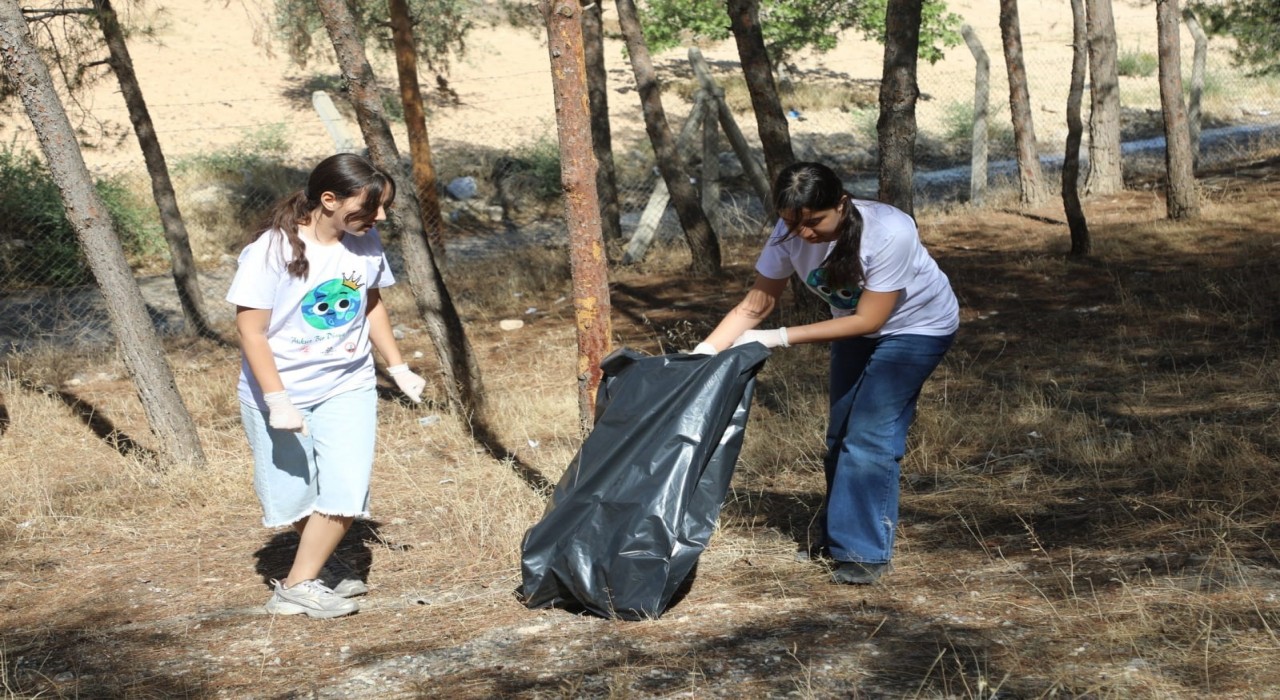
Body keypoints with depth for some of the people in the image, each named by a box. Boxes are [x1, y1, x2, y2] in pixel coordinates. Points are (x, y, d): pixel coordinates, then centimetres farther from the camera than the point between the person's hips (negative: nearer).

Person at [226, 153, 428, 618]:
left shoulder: (365, 243, -4)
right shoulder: (273, 250, -20)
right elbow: (251, 331, -17)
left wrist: (398, 369, 13)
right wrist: (277, 400, -22)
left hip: (347, 388, 4)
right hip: (281, 393, -4)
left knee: (346, 491, -8)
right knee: (294, 495, 8)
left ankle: (298, 586, 4)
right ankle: (317, 562, 34)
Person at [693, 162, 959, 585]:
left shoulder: (888, 233, -37)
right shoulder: (790, 234, -22)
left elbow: (868, 319, -32)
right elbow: (755, 305, -16)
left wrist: (781, 339, -34)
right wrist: (705, 351, -31)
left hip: (916, 328, -6)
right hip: (856, 328, 6)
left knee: (870, 434, -15)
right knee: (841, 433, 10)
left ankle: (865, 553, -7)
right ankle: (837, 537, 27)